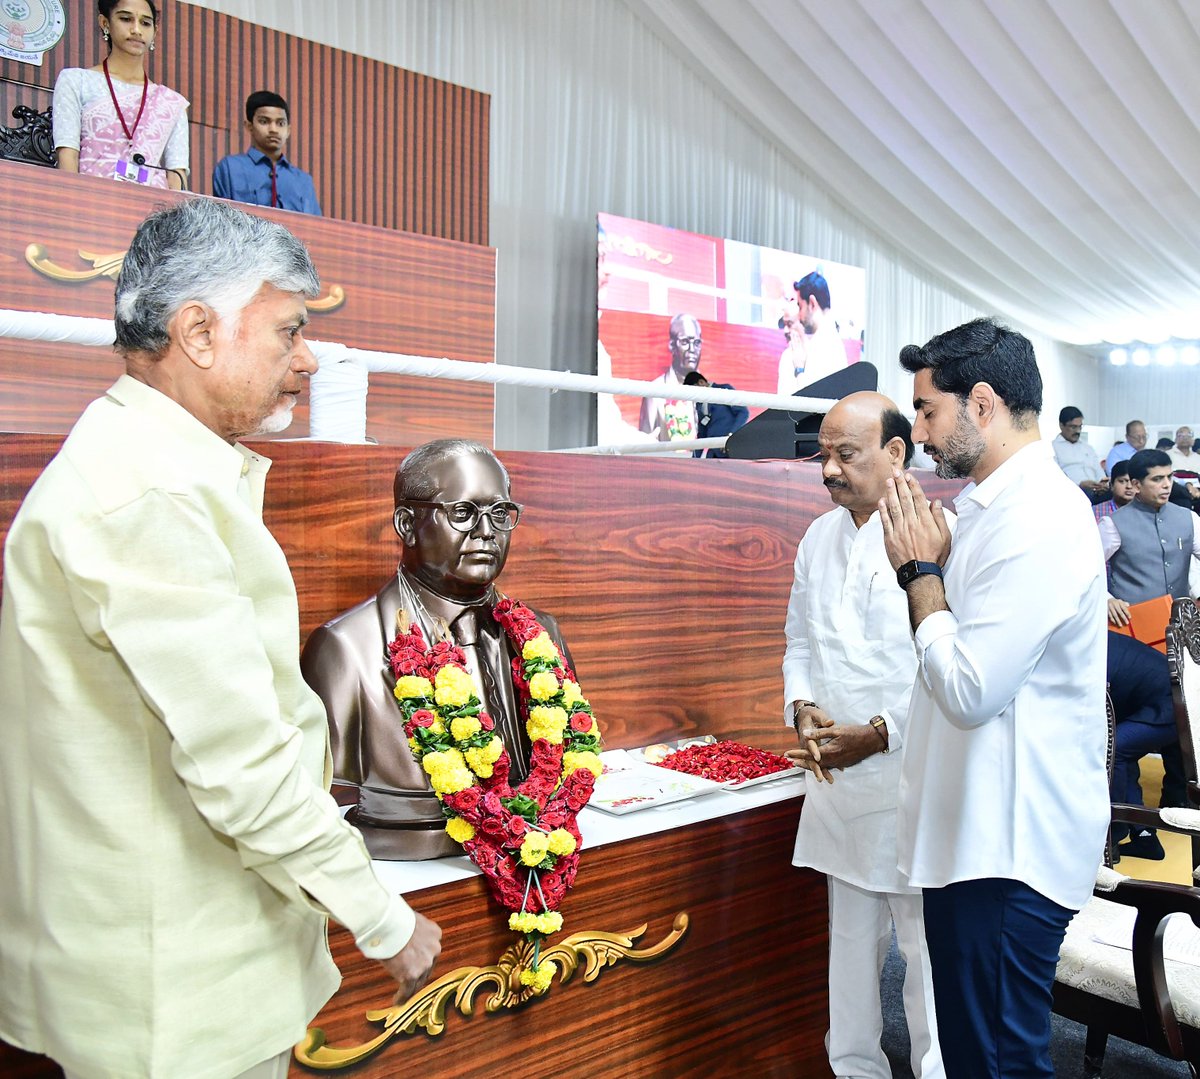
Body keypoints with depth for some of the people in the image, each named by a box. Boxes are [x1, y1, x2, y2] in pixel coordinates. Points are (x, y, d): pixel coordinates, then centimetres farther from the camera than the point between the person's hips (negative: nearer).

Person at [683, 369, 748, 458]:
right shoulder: (699, 404, 19)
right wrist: (695, 457, 18)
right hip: (713, 453, 7)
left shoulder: (725, 390, -1)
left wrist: (731, 434, -19)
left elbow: (744, 412, -7)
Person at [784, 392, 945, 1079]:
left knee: (926, 938, 6)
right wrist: (802, 709, 0)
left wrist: (878, 734, -18)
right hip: (836, 777, 6)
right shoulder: (819, 537, 10)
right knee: (851, 937, 18)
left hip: (913, 778, -6)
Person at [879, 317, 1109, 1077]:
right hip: (979, 834, 10)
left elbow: (970, 691, -26)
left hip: (1012, 847, -10)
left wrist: (920, 569, -15)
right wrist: (932, 565, 4)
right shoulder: (996, 505, 10)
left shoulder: (1039, 516, -21)